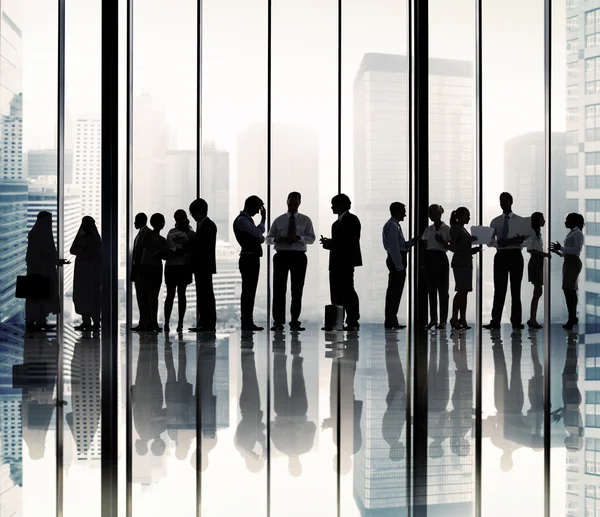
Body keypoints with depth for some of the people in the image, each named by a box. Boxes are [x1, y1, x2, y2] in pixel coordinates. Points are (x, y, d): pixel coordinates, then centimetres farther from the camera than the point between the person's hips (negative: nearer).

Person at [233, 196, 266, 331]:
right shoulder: (242, 220, -12)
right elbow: (258, 234, -19)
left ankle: (248, 322, 15)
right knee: (248, 291, -8)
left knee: (250, 291, 11)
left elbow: (258, 237, 21)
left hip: (252, 259, 10)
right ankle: (246, 323, -6)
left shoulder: (247, 220, 19)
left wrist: (261, 237, 1)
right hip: (248, 259, -10)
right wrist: (263, 219, -8)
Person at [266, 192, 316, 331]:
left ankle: (295, 322, 9)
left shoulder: (305, 220, 9)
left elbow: (311, 238, -2)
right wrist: (276, 239, -14)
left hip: (299, 256, 0)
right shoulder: (279, 220, 11)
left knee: (297, 290, 3)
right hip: (281, 255, 0)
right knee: (279, 289, -4)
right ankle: (278, 322, 0)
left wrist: (299, 238, -22)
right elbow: (268, 238, 10)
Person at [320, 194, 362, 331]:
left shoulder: (351, 220, -4)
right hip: (336, 262, 8)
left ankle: (353, 322, -5)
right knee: (336, 293, 4)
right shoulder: (337, 223, 21)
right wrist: (328, 243, 4)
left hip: (346, 261, -8)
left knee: (347, 290, -8)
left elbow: (351, 241, -14)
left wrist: (332, 244, -13)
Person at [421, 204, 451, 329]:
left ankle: (443, 320, 1)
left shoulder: (447, 229, -1)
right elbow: (425, 247, 12)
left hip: (441, 259, -4)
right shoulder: (428, 229, 12)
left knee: (443, 290, -1)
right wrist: (423, 262, 4)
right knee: (431, 290, 5)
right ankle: (433, 319, 10)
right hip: (429, 259, 4)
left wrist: (442, 241, -18)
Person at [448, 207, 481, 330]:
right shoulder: (455, 228, -4)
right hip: (459, 263, -8)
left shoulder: (463, 229, 21)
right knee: (461, 290, -14)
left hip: (467, 262, 8)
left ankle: (462, 319, 3)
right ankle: (454, 318, -13)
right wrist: (468, 240, -18)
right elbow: (453, 246, -14)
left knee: (465, 291, 4)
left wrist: (475, 250, 7)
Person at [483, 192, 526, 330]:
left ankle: (516, 321, 6)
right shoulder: (495, 221, 11)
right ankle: (495, 321, -2)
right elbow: (490, 241, 5)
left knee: (516, 289, 3)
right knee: (499, 289, -2)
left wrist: (518, 240, -25)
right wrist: (499, 242, -17)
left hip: (515, 255, -1)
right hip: (500, 255, 1)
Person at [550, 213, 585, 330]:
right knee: (571, 290, 10)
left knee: (568, 289, -16)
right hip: (568, 262, 10)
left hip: (573, 263, -10)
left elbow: (576, 250, -18)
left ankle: (571, 319, -19)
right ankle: (573, 317, 14)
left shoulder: (578, 233, -8)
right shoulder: (571, 234, 20)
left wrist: (561, 248, -18)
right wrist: (557, 252, 14)